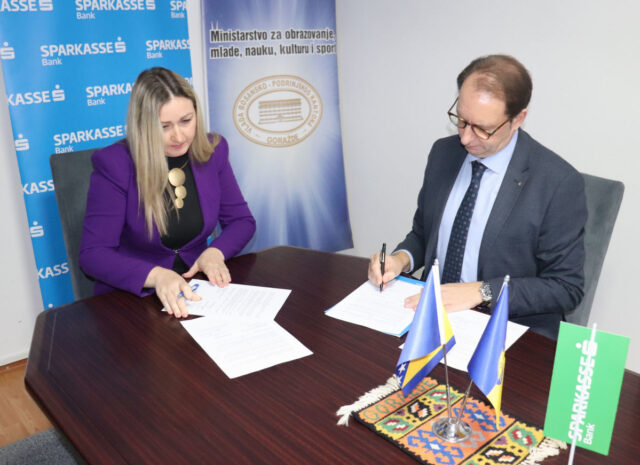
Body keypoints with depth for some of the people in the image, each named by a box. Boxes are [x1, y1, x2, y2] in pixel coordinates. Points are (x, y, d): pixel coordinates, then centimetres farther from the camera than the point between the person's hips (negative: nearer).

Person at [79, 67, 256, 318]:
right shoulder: (113, 164, -12)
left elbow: (241, 220, 9)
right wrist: (156, 276, -30)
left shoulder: (212, 150, 0)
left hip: (197, 289, 3)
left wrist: (215, 252, -12)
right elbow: (92, 254, -14)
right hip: (132, 296, -3)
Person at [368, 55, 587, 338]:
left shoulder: (559, 183, -14)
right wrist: (401, 259, -8)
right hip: (433, 312, 4)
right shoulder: (443, 153, 2)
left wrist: (481, 291, -19)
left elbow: (565, 287, -10)